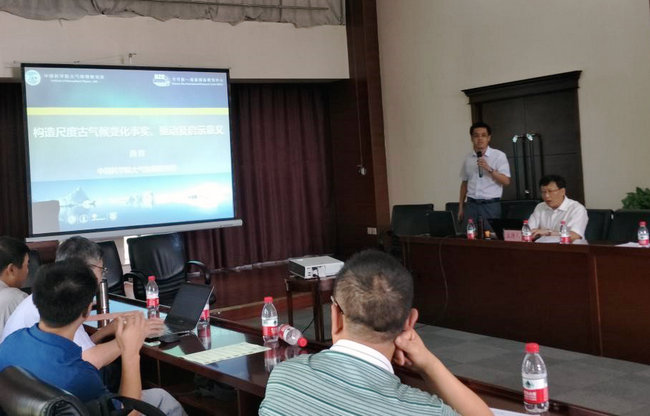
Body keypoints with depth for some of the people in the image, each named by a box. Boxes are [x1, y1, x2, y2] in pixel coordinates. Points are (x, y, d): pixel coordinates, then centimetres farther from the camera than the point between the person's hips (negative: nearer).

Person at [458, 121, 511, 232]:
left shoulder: (499, 155, -1)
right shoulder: (468, 157, 11)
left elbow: (506, 181, -8)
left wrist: (489, 169, -20)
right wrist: (460, 207, 14)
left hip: (491, 205, -3)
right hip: (471, 205, 3)